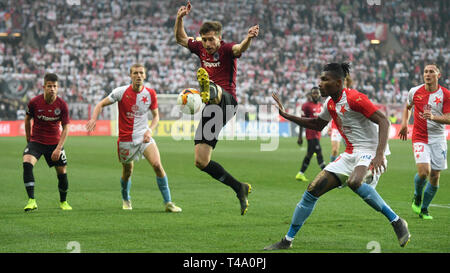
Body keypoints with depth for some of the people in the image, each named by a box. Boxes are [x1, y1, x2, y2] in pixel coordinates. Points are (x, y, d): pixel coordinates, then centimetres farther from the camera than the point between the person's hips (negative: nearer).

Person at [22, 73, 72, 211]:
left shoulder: (62, 105, -11)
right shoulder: (34, 102, -12)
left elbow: (65, 128, -5)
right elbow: (28, 119, 6)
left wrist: (58, 148, -14)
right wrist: (29, 140, 11)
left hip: (54, 143, 1)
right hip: (36, 141, -1)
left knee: (62, 173, 1)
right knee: (27, 163, -27)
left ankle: (63, 202, 28)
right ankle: (31, 201, -27)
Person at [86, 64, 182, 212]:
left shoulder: (150, 93, -1)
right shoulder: (121, 92, -8)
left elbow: (156, 115, 11)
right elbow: (101, 104, 1)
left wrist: (150, 130, -7)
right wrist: (94, 118, -18)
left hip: (144, 136, 1)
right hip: (125, 138, -1)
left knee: (157, 165, -18)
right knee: (127, 172, 10)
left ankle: (168, 203, -13)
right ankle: (126, 199, 40)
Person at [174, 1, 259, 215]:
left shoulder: (226, 49, -4)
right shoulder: (201, 49, 15)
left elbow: (239, 48, -26)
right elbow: (180, 39, 26)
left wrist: (248, 38, -49)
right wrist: (179, 19, 8)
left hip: (227, 101, -7)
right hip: (211, 111, 7)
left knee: (216, 94, -44)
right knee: (201, 161, 1)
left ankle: (209, 91, -83)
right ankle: (240, 189, 7)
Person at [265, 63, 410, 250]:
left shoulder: (354, 99, -16)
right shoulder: (330, 104, 11)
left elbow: (383, 121, -20)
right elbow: (318, 125, 30)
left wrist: (379, 154, -32)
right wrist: (286, 115, 22)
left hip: (369, 151, -9)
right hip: (349, 155, 9)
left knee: (354, 182, -39)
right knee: (313, 190, 3)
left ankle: (396, 222, -23)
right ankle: (287, 241, 14)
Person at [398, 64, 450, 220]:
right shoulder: (415, 92, 2)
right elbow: (407, 107, 23)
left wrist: (433, 117, -26)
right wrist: (404, 123, 8)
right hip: (419, 138, -1)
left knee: (435, 177, 2)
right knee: (423, 171, -20)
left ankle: (424, 209, 20)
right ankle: (417, 197, 11)